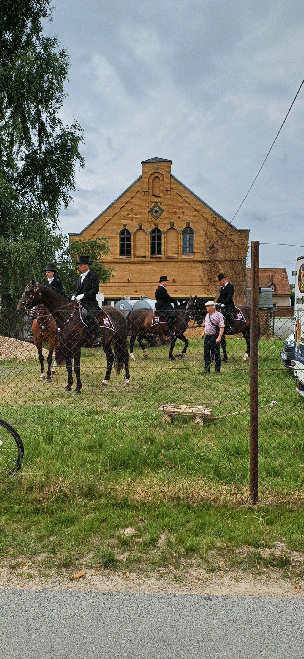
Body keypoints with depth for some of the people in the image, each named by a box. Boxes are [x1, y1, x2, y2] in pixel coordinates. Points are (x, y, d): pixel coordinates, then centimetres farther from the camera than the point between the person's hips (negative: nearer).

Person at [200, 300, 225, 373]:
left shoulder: (219, 315, -8)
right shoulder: (207, 315, 15)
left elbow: (222, 327, -13)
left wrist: (219, 337, -21)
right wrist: (203, 333, 14)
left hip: (215, 337, -7)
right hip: (207, 337, 7)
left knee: (216, 354, 0)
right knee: (206, 354, 8)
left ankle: (217, 370, 8)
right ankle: (206, 369, 14)